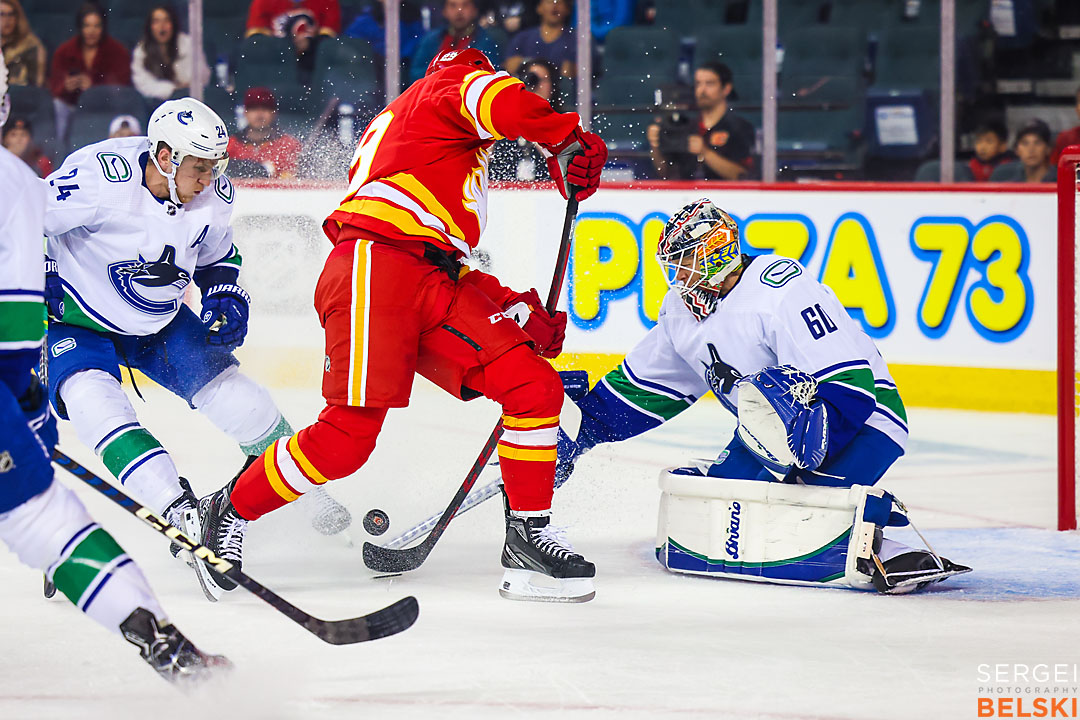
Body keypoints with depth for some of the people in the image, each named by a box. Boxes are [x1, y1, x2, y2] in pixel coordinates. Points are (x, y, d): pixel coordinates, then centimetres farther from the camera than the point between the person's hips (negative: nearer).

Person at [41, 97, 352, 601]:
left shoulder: (213, 196, -11)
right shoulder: (100, 176, -30)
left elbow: (217, 254, 10)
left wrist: (225, 298, -7)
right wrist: (39, 279, -27)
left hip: (159, 322, 5)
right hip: (76, 321, -5)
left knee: (240, 402, -1)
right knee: (96, 403, -32)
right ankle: (182, 514, -39)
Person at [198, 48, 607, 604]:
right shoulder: (450, 86, 13)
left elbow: (447, 264, 30)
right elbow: (500, 100, -14)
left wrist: (513, 309, 22)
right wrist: (571, 142, -9)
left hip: (432, 284, 9)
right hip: (375, 268, -9)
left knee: (535, 386, -2)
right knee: (348, 437, -15)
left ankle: (528, 537, 1)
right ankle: (228, 513, 3)